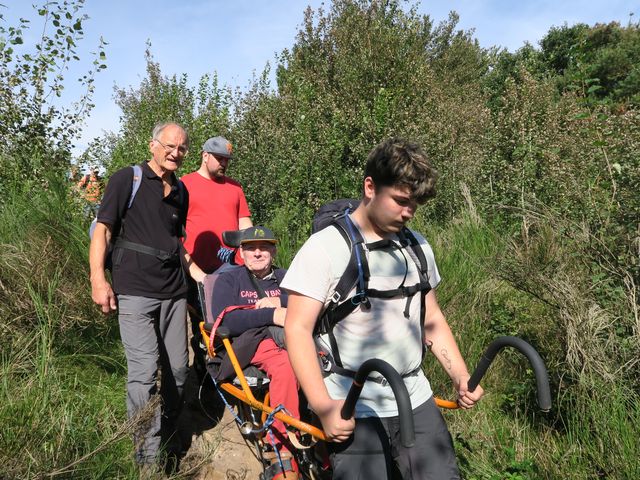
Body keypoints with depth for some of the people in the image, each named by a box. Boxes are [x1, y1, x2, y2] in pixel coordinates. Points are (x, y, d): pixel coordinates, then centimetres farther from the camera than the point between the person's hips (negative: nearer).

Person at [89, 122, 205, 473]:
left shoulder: (180, 191, 17)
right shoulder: (127, 179, 0)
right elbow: (102, 228, -4)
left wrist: (198, 274, 18)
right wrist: (98, 280, -12)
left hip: (173, 292, 6)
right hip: (135, 292, -6)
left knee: (177, 370, 7)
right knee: (144, 371, -13)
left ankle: (166, 442, 26)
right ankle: (148, 461, 0)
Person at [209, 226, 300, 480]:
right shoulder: (228, 280, 12)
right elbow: (225, 321, -7)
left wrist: (280, 304, -10)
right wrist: (271, 315, -17)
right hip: (252, 341, -3)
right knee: (285, 364, -36)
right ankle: (283, 448, -29)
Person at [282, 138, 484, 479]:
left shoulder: (418, 246, 7)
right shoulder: (324, 246, -11)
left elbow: (431, 319, 14)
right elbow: (298, 329, -13)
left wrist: (461, 377, 3)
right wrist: (323, 406, -21)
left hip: (416, 401, 5)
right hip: (354, 410, -5)